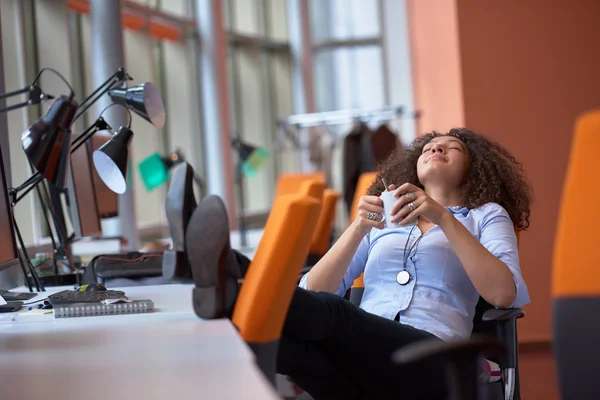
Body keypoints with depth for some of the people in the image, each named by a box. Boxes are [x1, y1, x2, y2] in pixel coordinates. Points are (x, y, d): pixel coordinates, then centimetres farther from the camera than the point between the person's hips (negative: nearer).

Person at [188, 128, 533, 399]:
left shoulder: (486, 215, 20)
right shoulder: (383, 218, 29)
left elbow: (504, 294, -3)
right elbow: (313, 294, 13)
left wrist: (444, 218, -8)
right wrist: (359, 227, -1)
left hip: (429, 363, -4)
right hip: (360, 355, 4)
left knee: (330, 315, -36)